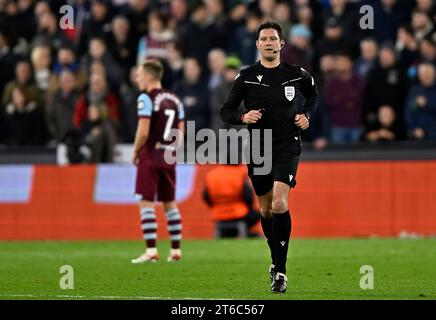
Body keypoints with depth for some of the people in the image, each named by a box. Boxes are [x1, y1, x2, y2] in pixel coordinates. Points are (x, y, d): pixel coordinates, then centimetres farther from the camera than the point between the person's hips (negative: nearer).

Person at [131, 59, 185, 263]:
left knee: (146, 203, -4)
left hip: (150, 157, -7)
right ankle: (176, 250, 14)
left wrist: (135, 153, -4)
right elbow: (180, 133, 11)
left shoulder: (146, 98, -11)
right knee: (170, 203, 13)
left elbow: (143, 132, -17)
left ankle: (151, 250, -11)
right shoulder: (175, 100, 10)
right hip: (169, 158, 7)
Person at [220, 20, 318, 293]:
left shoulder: (296, 74, 0)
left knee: (279, 203, -19)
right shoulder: (247, 77, -1)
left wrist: (306, 115, 4)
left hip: (287, 147, -2)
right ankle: (276, 259, 34)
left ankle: (280, 271, -16)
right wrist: (243, 117, -18)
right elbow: (226, 111, 2)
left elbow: (313, 94, 23)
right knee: (265, 208, 11)